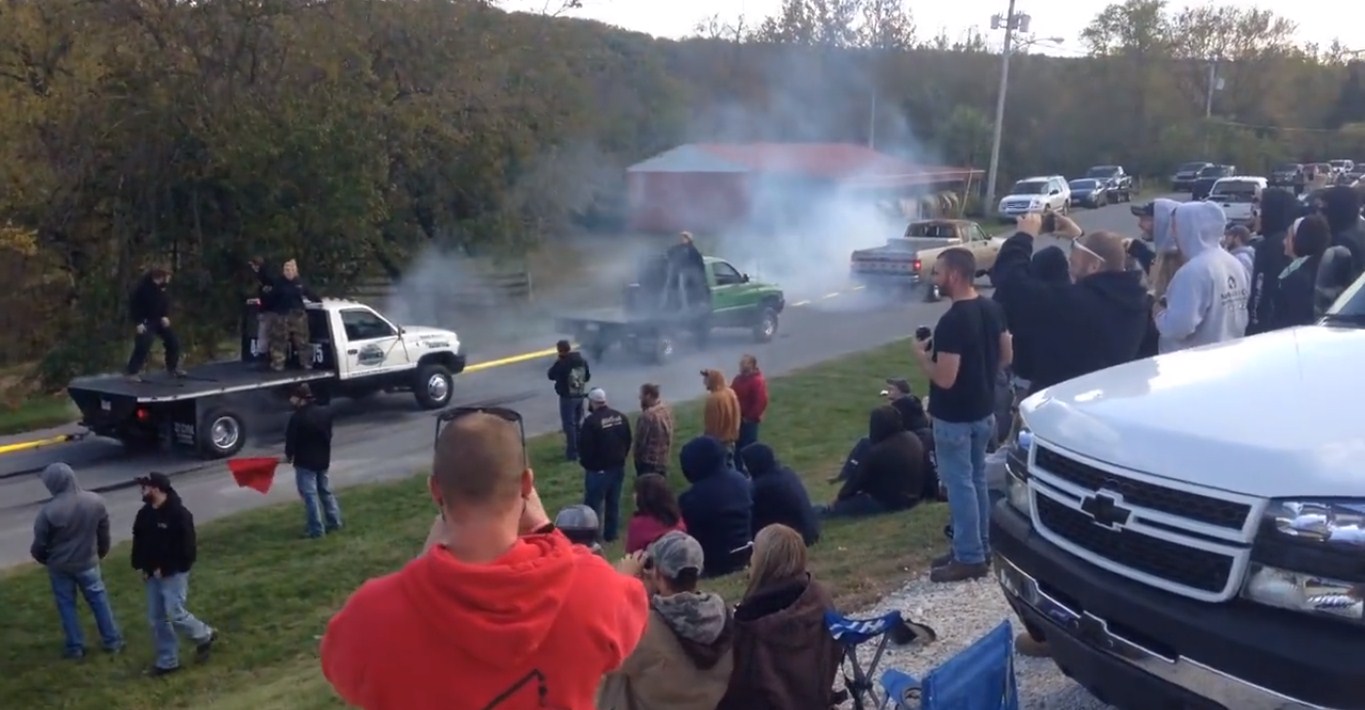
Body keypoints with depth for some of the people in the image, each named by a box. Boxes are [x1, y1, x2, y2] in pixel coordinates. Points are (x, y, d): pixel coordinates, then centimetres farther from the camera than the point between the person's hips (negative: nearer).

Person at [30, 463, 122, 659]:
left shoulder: (49, 511, -23)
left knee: (66, 605, 15)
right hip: (88, 562, 2)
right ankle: (113, 641, 23)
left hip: (60, 566, -2)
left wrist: (43, 558, 12)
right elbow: (104, 532, 1)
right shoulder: (95, 501, -13)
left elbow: (39, 543, -11)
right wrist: (101, 552, 19)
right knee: (99, 600, 16)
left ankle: (75, 647, 23)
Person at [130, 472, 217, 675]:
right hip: (153, 574, 8)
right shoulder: (145, 513, 4)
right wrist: (142, 567, 4)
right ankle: (167, 661, 20)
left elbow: (186, 547, -19)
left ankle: (205, 636, 18)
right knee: (157, 619, 10)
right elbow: (139, 542, 15)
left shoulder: (178, 513, -19)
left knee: (175, 615, -9)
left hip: (173, 574, -8)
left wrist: (165, 568, -18)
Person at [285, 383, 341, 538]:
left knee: (310, 495, -2)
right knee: (325, 491, 19)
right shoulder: (326, 412, 3)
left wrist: (288, 455, 6)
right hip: (323, 458, 7)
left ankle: (317, 529, 0)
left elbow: (291, 439, -12)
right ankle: (334, 521, 23)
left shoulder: (298, 417, -19)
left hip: (305, 461, -7)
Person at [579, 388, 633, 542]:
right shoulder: (622, 417, 2)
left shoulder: (591, 421, -20)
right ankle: (610, 534, 23)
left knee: (592, 502, 4)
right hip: (618, 466, 6)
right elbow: (628, 442, 9)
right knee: (614, 502, 15)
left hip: (598, 469, -6)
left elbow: (584, 446, -16)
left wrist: (586, 463, 2)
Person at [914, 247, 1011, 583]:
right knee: (977, 480, 18)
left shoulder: (952, 322, -26)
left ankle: (969, 558, 10)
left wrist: (921, 355, -10)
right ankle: (980, 548, 29)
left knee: (959, 484, 2)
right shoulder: (993, 309, 2)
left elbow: (945, 378, -26)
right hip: (984, 411, 9)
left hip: (955, 417, -9)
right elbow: (1006, 357, 11)